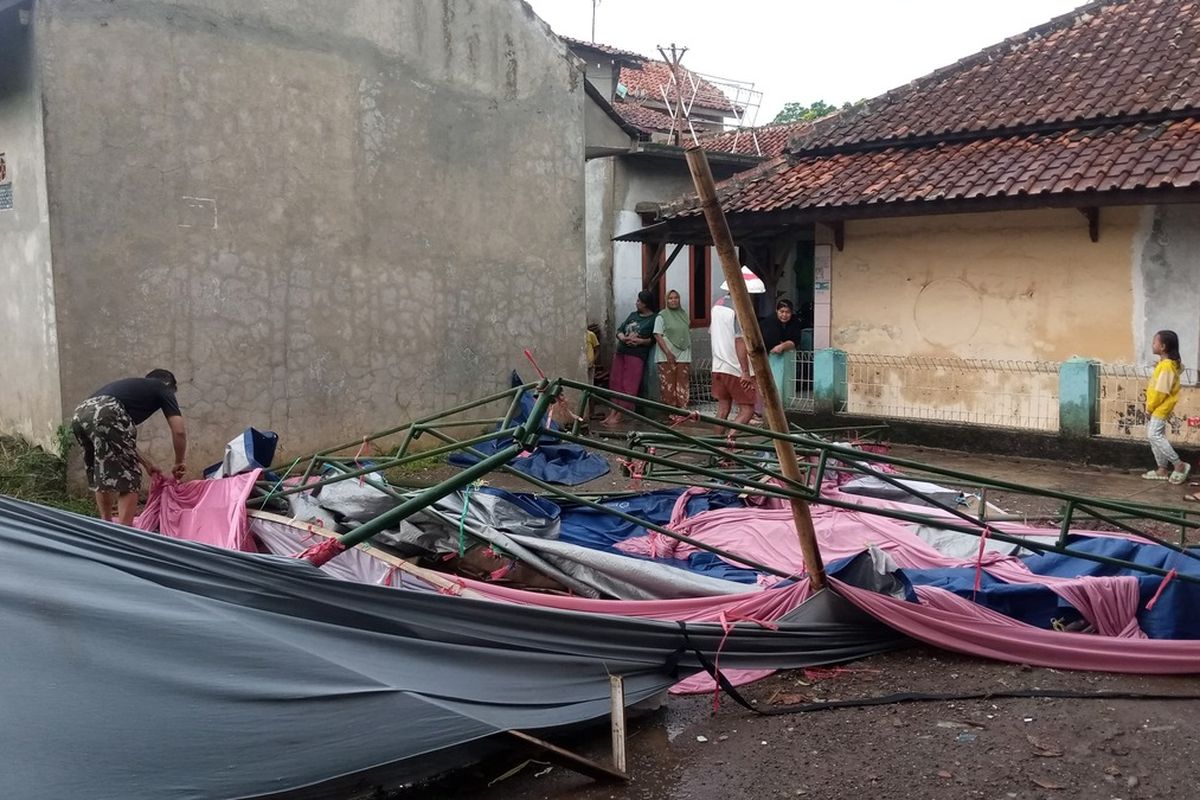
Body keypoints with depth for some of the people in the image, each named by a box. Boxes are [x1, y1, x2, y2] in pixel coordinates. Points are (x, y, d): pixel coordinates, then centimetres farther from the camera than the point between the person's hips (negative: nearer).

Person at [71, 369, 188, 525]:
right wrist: (179, 464, 26)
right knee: (128, 478, 1)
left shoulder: (133, 386, 40)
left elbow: (123, 438, 42)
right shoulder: (163, 389, 22)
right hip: (106, 414, -8)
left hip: (80, 414, 8)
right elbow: (179, 431, 12)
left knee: (101, 477, 25)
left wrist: (147, 463, 46)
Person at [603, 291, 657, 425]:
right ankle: (613, 411, 7)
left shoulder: (653, 319, -2)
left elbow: (654, 339, -7)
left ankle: (618, 415, -5)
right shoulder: (633, 315, 16)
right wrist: (623, 338, -8)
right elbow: (619, 330, 13)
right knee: (615, 382, 4)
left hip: (636, 355, -7)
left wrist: (640, 341, -18)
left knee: (629, 385, -6)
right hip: (621, 352, 7)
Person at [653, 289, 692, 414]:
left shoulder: (684, 315, 14)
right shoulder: (662, 316, -1)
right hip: (667, 356, -4)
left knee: (682, 385, 3)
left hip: (683, 355, 4)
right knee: (668, 385, -4)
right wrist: (668, 353, -16)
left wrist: (689, 355, 17)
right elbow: (658, 335, -7)